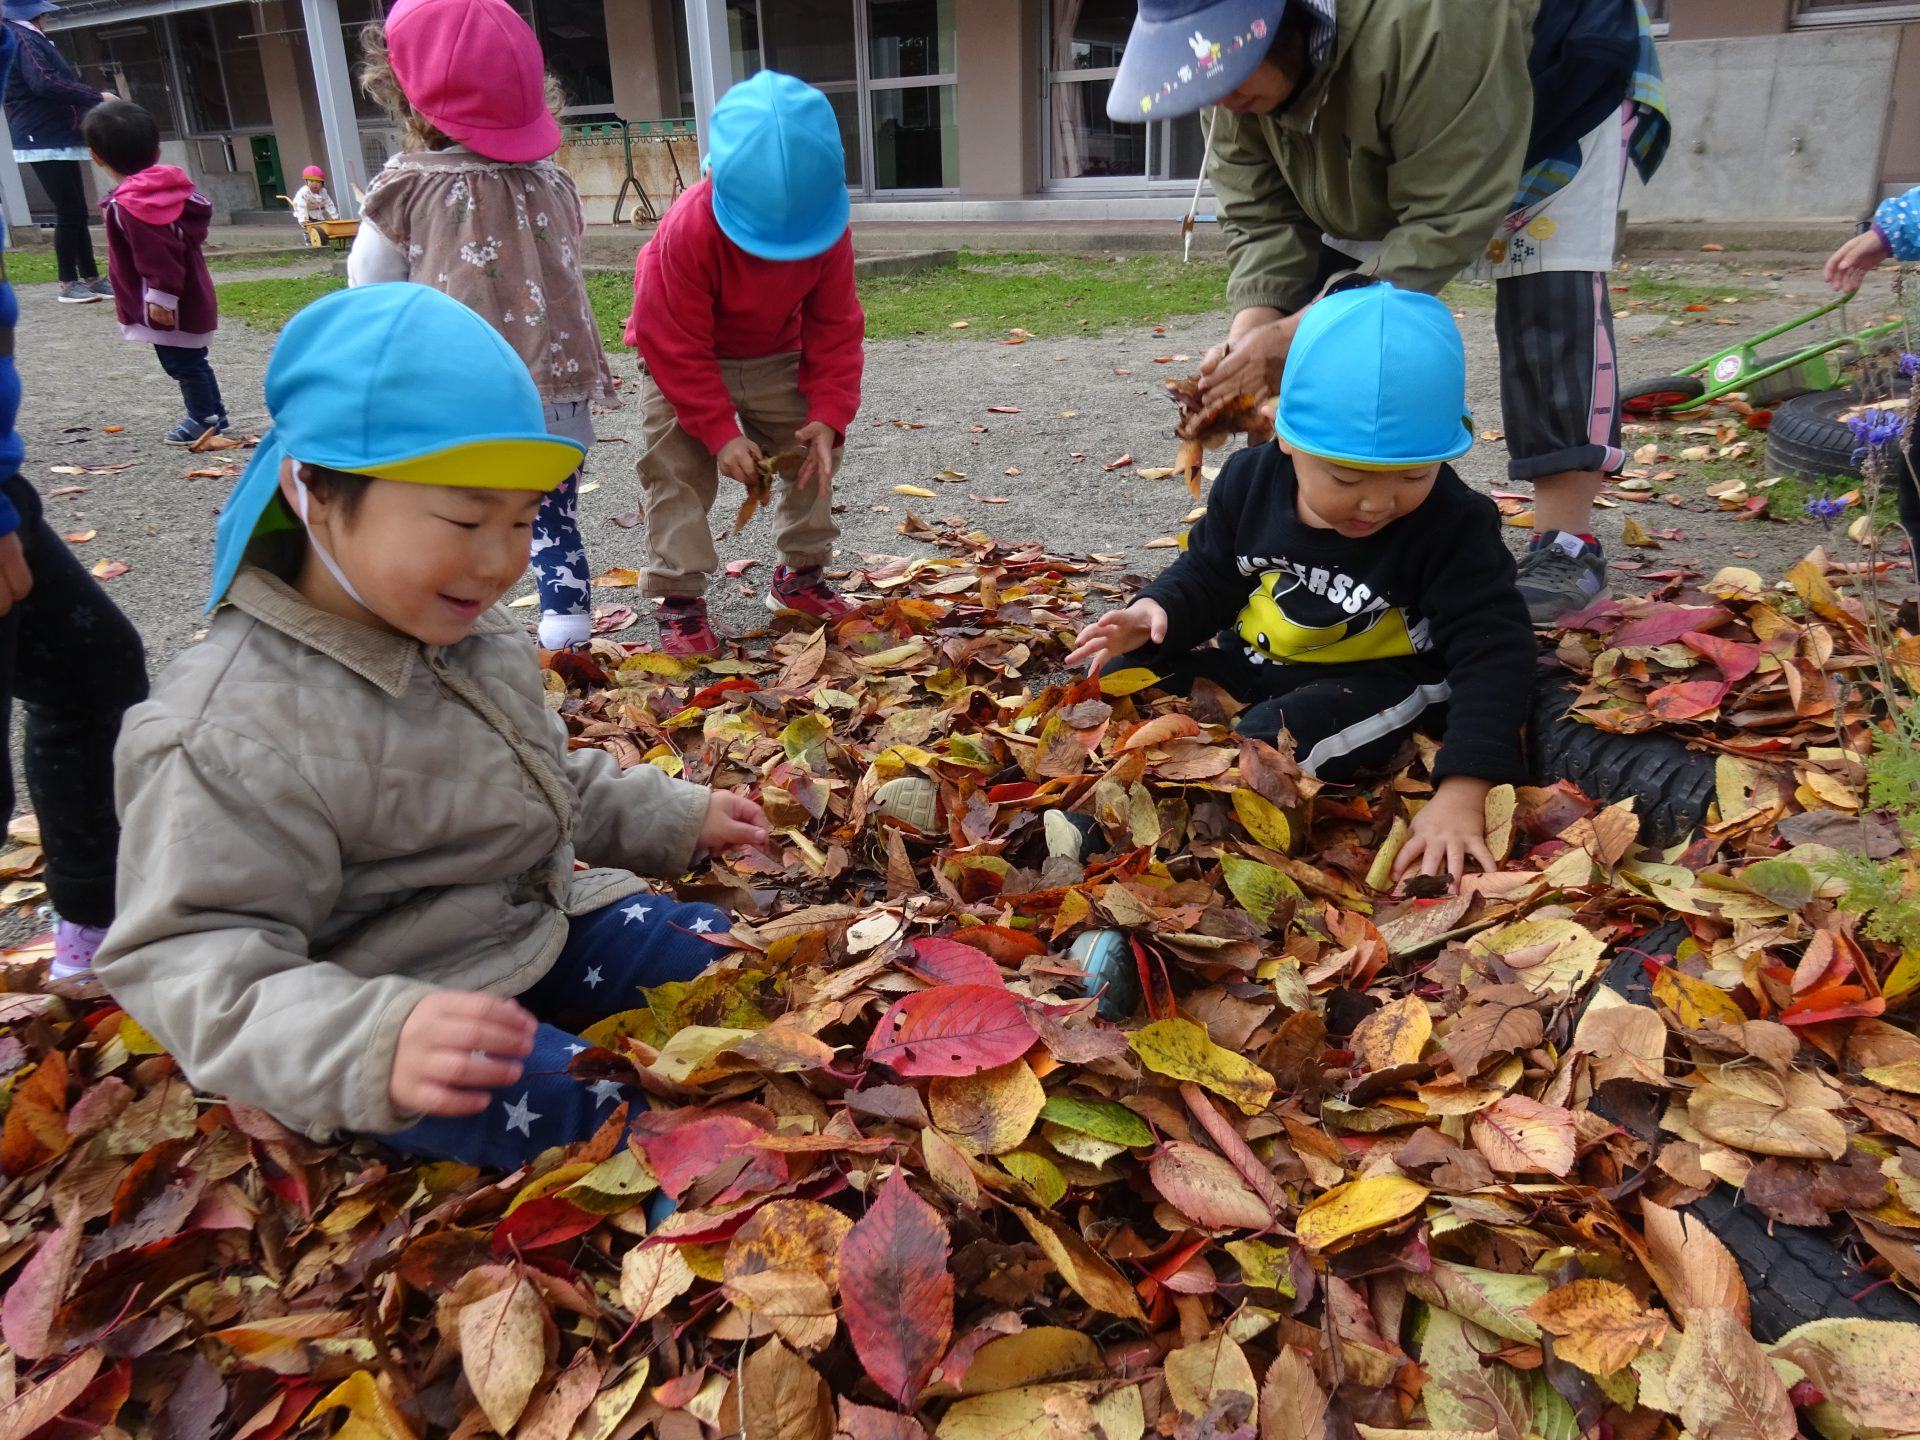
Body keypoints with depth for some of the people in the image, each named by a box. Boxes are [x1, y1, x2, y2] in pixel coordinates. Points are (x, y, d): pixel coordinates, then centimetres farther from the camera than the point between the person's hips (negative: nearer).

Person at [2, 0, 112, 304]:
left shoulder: (30, 38, 20)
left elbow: (62, 79, 20)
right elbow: (45, 83, -25)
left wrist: (92, 96, 6)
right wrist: (96, 97, -21)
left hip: (58, 139, 10)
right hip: (44, 142, -10)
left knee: (77, 212, 10)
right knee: (68, 213, -8)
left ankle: (90, 277, 14)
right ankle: (69, 283, -2)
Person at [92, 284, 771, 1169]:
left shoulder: (471, 633, 2)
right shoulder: (230, 738, -27)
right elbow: (192, 964, -27)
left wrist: (675, 819, 14)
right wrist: (374, 1050, -44)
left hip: (539, 919, 9)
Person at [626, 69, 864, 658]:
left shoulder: (829, 229, -23)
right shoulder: (688, 230, -34)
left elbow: (834, 329, -14)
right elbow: (676, 345, -28)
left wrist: (827, 416, -24)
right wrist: (721, 433, -29)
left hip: (778, 359, 4)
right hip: (683, 361, -4)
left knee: (813, 456, 5)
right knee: (677, 473, -11)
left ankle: (800, 573, 21)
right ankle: (680, 599, -3)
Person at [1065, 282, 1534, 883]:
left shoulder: (1455, 525, -21)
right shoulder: (1251, 479, -9)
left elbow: (1493, 653, -25)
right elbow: (1207, 575, 7)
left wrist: (1462, 791, -39)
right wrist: (1157, 611, -18)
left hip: (1375, 686, -5)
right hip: (1249, 664, 6)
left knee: (1281, 738, -34)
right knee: (1125, 678, -7)